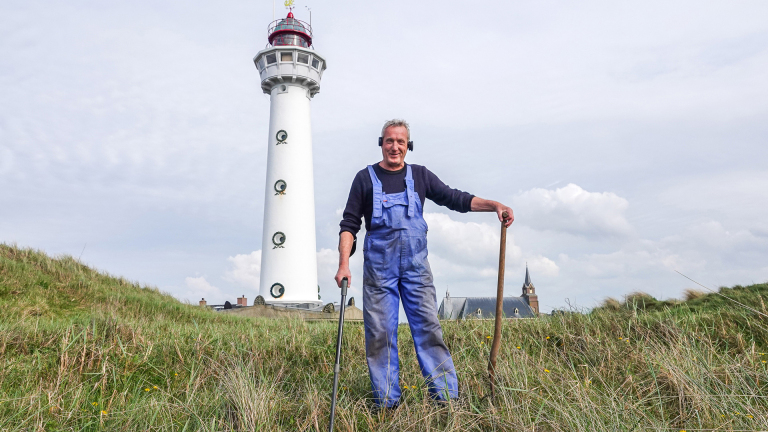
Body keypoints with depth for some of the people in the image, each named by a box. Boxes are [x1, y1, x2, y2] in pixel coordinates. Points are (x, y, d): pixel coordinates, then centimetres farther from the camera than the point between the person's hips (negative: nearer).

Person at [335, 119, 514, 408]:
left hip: (415, 265, 1)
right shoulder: (366, 178, 5)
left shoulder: (420, 176, 10)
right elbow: (349, 225, 3)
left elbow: (455, 199, 9)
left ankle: (447, 397, 4)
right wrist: (344, 264, -8)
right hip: (378, 267, -1)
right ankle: (387, 403, 10)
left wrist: (495, 205, -4)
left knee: (429, 327, -2)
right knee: (379, 333, 1)